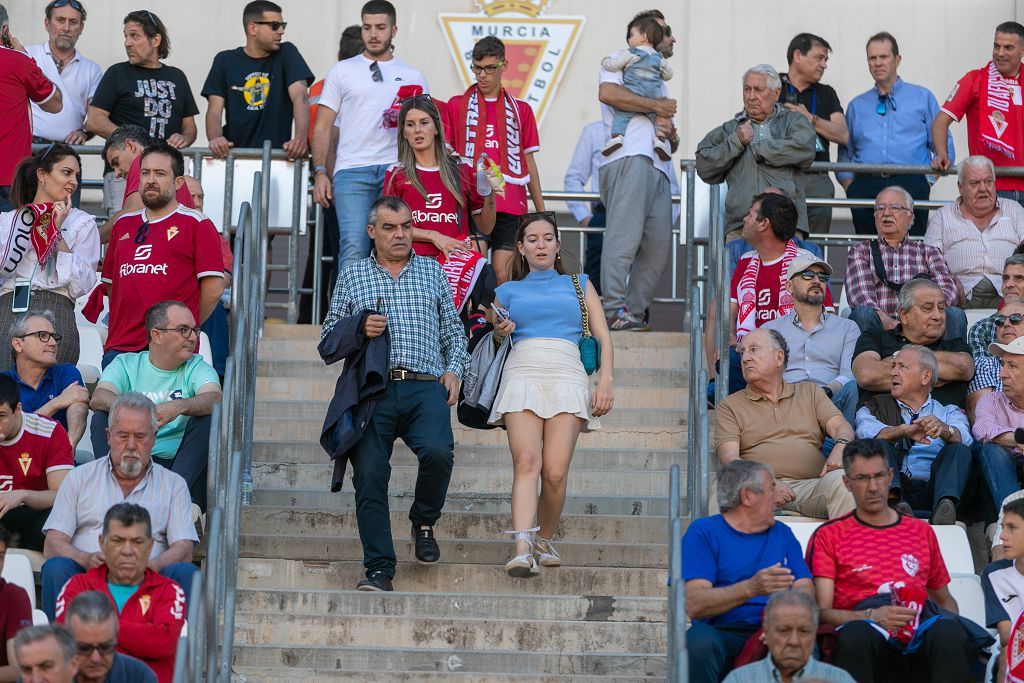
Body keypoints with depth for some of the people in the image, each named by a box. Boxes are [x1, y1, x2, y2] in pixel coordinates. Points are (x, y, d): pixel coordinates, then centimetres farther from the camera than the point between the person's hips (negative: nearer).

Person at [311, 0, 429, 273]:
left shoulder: (413, 77, 16)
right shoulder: (342, 71, 13)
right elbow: (323, 127, 10)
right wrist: (320, 173, -1)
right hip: (352, 171, -1)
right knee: (354, 247, -14)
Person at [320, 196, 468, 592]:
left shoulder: (432, 272, 22)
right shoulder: (352, 277, 19)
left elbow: (453, 330, 23)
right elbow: (328, 338, 18)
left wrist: (454, 369, 6)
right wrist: (359, 329, -2)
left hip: (425, 388, 0)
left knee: (437, 452, -27)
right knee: (369, 473, -14)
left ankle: (424, 522, 2)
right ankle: (379, 567, -8)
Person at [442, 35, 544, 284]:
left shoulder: (520, 110, 15)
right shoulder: (456, 105, 11)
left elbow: (529, 162, 17)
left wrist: (541, 211, 14)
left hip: (510, 205, 1)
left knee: (503, 275, -4)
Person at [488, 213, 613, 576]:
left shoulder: (579, 285, 24)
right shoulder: (508, 291, 24)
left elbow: (603, 338, 17)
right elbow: (497, 342, 26)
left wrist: (606, 381, 1)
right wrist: (499, 332, 2)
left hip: (566, 373, 0)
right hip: (522, 372, 0)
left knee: (555, 472, -14)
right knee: (526, 463, -20)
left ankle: (544, 541, 6)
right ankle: (522, 549, -30)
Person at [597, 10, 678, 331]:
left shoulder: (658, 82, 37)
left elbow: (673, 145, 34)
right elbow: (607, 93, -12)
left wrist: (672, 134, 9)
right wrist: (655, 106, -5)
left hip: (658, 168, 8)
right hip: (629, 158, -8)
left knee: (659, 244, -3)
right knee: (626, 234, -20)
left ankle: (634, 312, -2)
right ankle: (614, 309, -25)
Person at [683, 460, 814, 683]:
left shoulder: (782, 533, 21)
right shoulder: (703, 531, 4)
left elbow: (806, 589, 9)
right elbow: (693, 605, -9)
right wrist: (751, 588, -24)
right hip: (721, 633, -2)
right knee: (700, 642, -37)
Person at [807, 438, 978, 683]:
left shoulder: (921, 531, 27)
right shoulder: (828, 536, 15)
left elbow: (944, 599, 34)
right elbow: (821, 612, 5)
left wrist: (950, 623, 9)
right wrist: (871, 616, -14)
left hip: (920, 634, 2)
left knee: (949, 632, -36)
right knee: (856, 633, -40)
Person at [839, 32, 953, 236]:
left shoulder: (922, 97, 16)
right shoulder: (856, 105, 23)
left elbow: (944, 149, 12)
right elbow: (845, 154, 21)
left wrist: (928, 181, -1)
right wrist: (849, 184, 4)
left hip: (910, 184, -2)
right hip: (865, 186, 2)